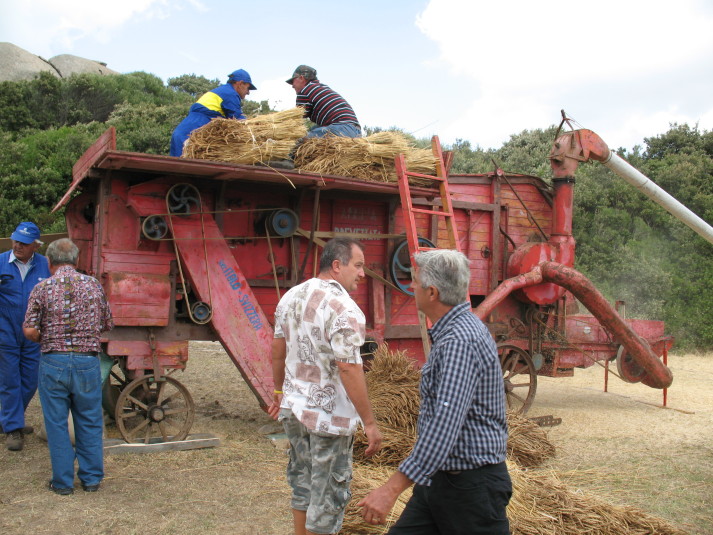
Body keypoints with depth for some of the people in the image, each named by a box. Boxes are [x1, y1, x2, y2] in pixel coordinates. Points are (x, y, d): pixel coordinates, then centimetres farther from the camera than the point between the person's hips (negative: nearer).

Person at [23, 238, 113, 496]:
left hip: (53, 361, -1)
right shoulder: (94, 285, 2)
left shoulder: (43, 288, -5)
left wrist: (46, 341, 11)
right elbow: (107, 324, 7)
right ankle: (91, 478, 21)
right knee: (89, 422, 13)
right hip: (88, 361, 2)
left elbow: (30, 330, -8)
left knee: (57, 424, 10)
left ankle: (63, 481, 16)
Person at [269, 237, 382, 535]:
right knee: (328, 493, 7)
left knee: (302, 482, 22)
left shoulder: (291, 297, 3)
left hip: (294, 409, 8)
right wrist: (370, 423, -19)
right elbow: (349, 369, -24)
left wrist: (280, 392, 23)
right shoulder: (343, 309, -21)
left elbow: (277, 351, 11)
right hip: (329, 415, -7)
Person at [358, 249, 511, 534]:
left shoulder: (460, 340, -24)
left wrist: (393, 487, -35)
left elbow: (445, 424, -33)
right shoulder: (450, 332, 10)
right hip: (438, 477, 10)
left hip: (471, 484, -9)